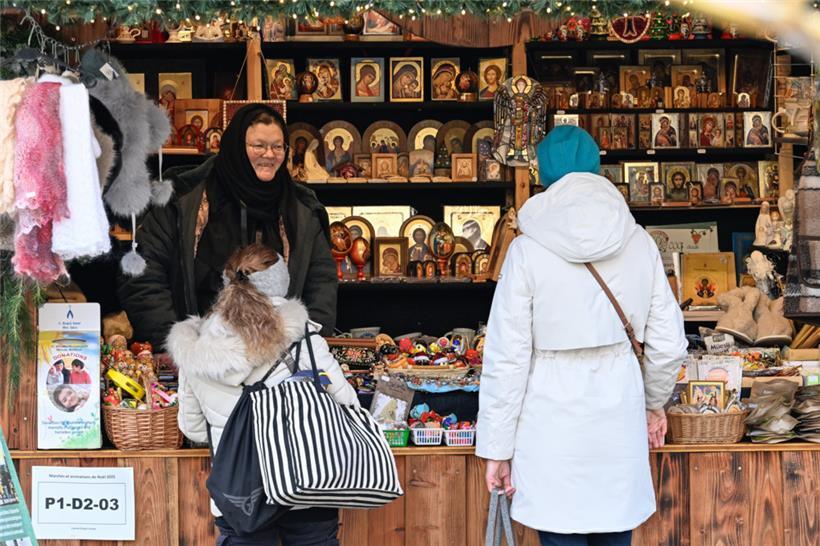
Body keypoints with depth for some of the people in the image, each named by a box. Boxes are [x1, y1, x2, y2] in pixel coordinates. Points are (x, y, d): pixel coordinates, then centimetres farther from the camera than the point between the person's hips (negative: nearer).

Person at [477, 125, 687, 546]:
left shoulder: (528, 250, -9)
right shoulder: (639, 244, 1)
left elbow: (507, 360, -9)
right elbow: (668, 344, 6)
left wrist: (497, 449, -1)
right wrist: (654, 403, 25)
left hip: (554, 425, -3)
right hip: (620, 420, 3)